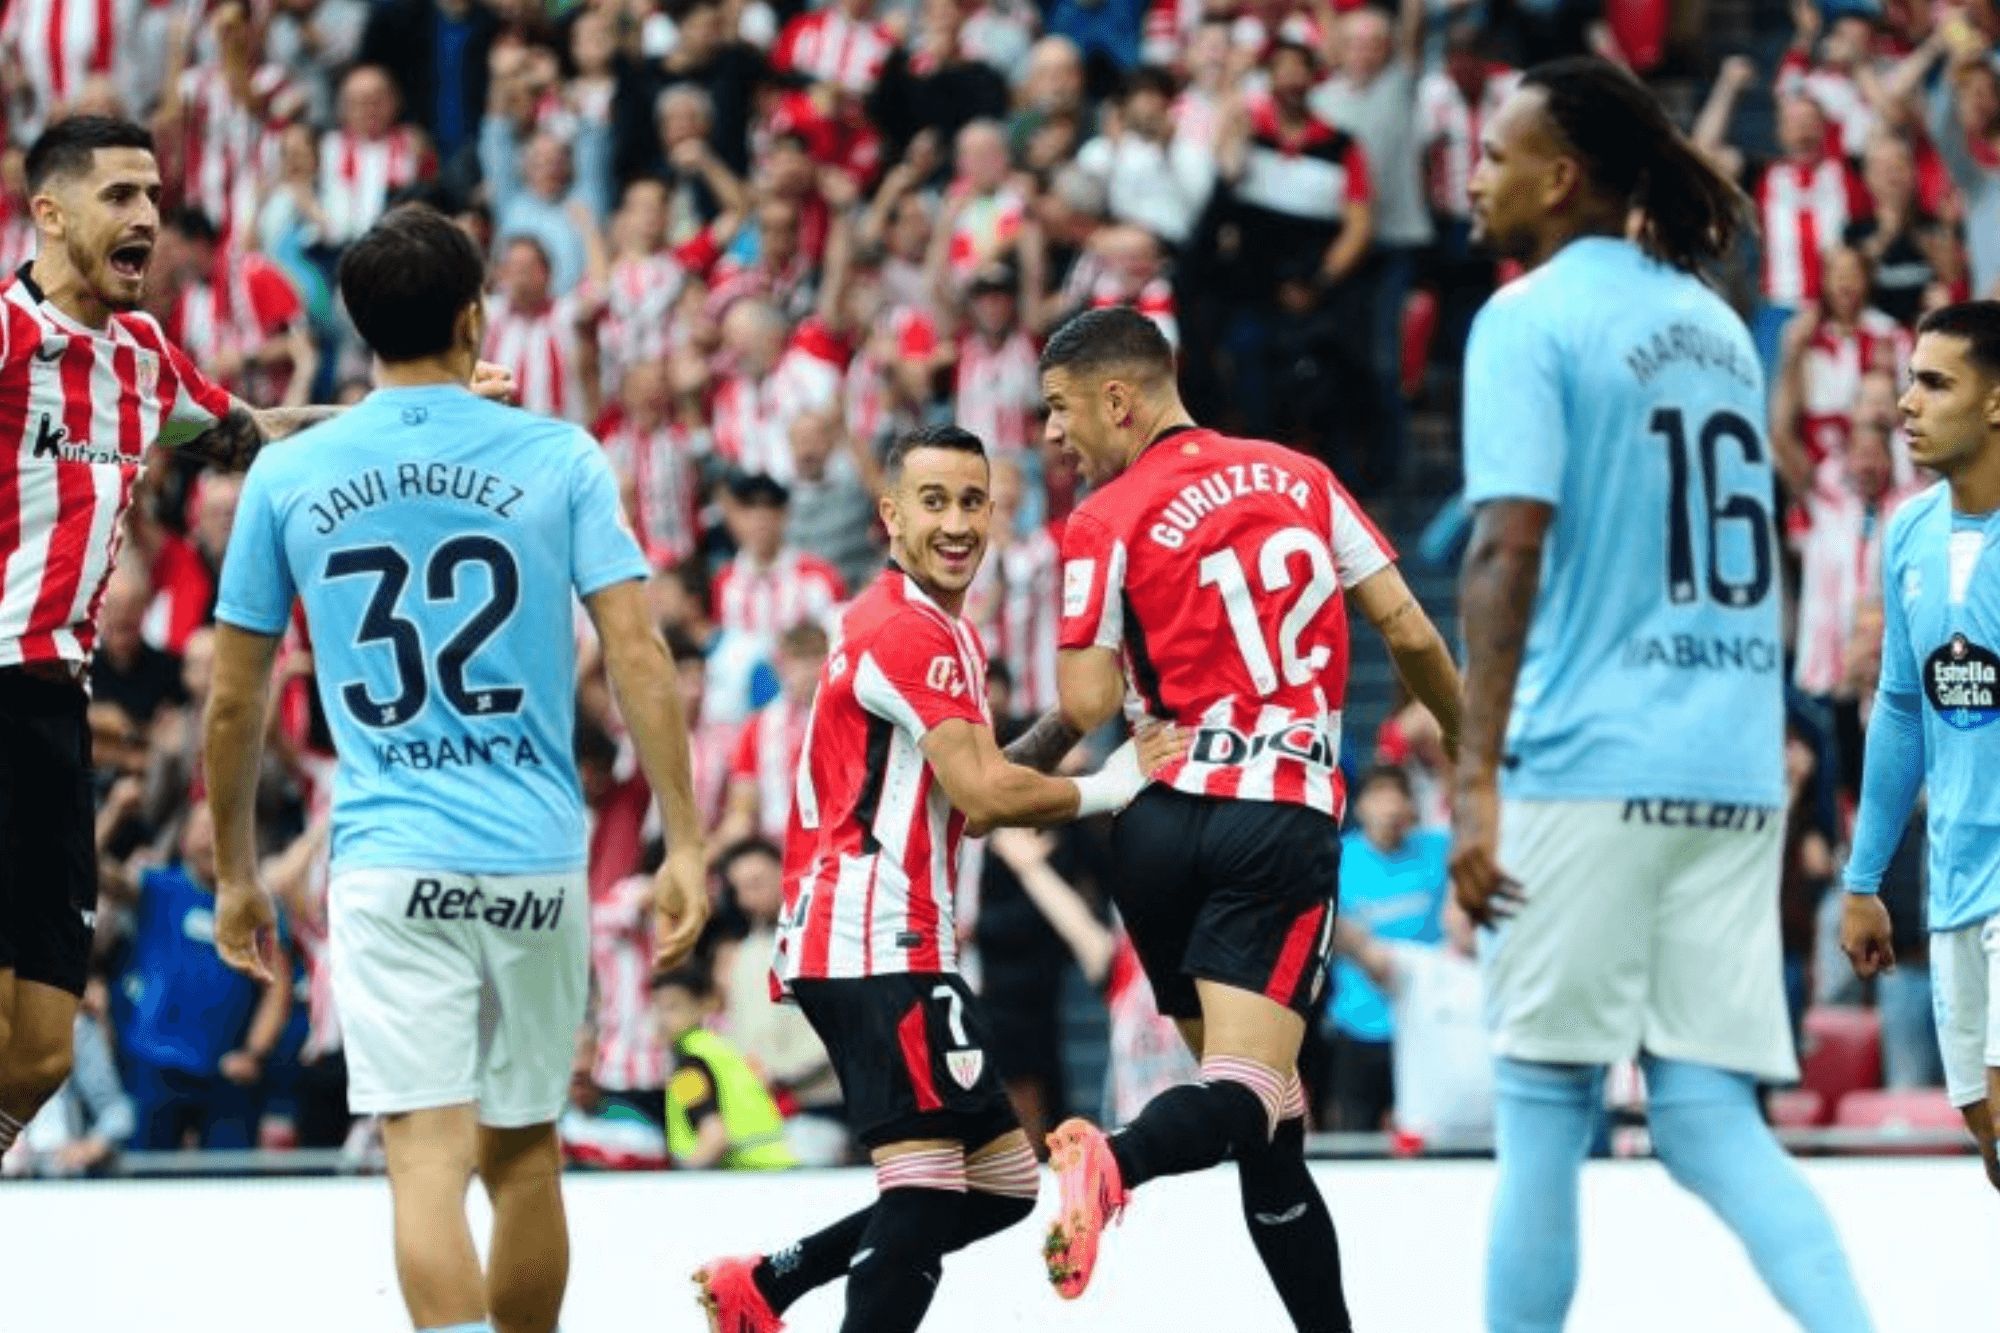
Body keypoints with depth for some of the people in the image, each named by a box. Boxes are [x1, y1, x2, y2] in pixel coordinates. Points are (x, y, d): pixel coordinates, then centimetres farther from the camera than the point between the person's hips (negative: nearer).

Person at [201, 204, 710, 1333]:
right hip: (539, 858, 1)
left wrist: (237, 874, 19)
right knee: (525, 1151, 16)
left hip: (389, 860, -1)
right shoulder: (559, 458, 0)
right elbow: (640, 660, -5)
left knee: (428, 1154, -8)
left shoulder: (286, 477, 3)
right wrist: (683, 846, 0)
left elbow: (234, 703, 8)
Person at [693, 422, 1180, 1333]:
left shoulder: (943, 631, 21)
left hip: (875, 941, 10)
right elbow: (983, 796, -19)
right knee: (927, 1185, -16)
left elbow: (965, 799, 19)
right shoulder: (913, 631, -12)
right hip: (877, 944, -10)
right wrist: (1106, 788, -4)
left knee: (1004, 1182, 11)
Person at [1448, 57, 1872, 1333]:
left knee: (1546, 1105, 3)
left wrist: (1476, 780, -18)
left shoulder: (1531, 320, -5)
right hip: (1736, 772, 6)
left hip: (1590, 769, -6)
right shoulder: (1715, 324, 17)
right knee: (1708, 1114, 4)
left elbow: (1508, 553, -15)